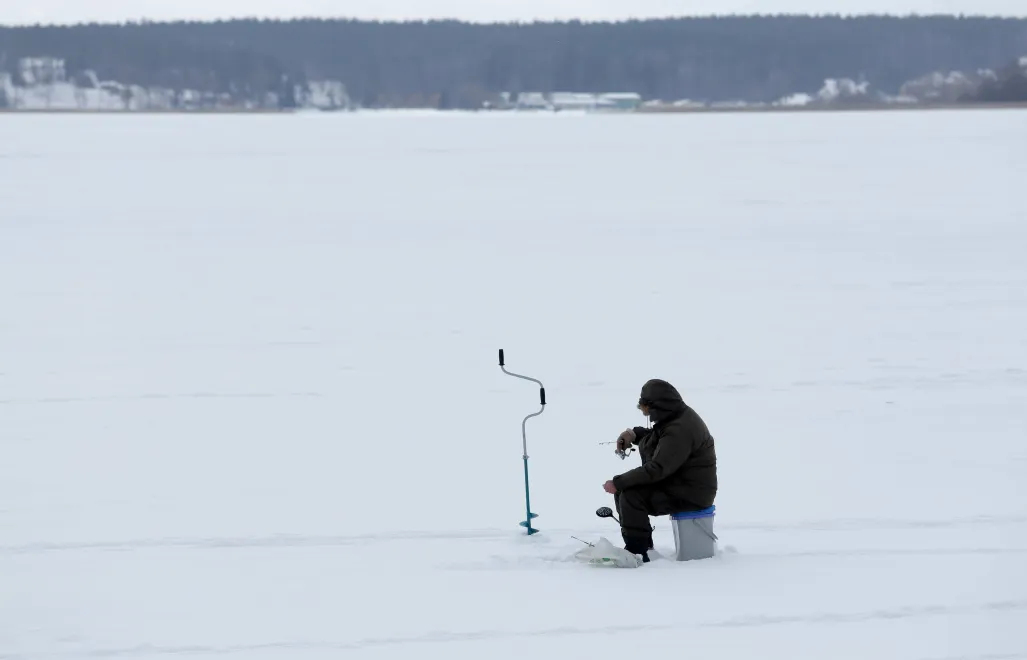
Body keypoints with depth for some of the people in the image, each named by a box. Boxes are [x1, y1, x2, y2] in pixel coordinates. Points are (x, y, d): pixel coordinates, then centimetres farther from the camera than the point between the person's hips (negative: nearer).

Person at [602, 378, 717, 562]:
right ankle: (643, 545, 18)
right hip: (678, 483, 11)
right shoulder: (676, 416, 5)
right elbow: (659, 439, 27)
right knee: (623, 489, 10)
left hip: (691, 495, -11)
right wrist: (634, 434, 7)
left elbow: (656, 469, -31)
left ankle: (637, 553, -16)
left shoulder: (679, 430, -27)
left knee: (631, 496, -23)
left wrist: (618, 483, -26)